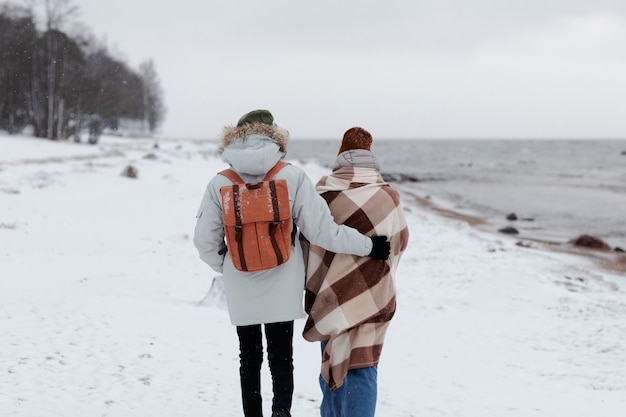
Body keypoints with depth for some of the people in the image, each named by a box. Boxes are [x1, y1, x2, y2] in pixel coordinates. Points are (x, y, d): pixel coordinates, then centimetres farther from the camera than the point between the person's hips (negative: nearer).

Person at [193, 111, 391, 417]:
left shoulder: (219, 184, -6)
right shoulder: (292, 177, -10)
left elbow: (205, 240, -2)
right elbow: (322, 230, -10)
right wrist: (369, 245, 0)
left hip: (241, 288, 1)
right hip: (282, 286, -1)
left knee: (249, 357, 14)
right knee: (281, 356, 9)